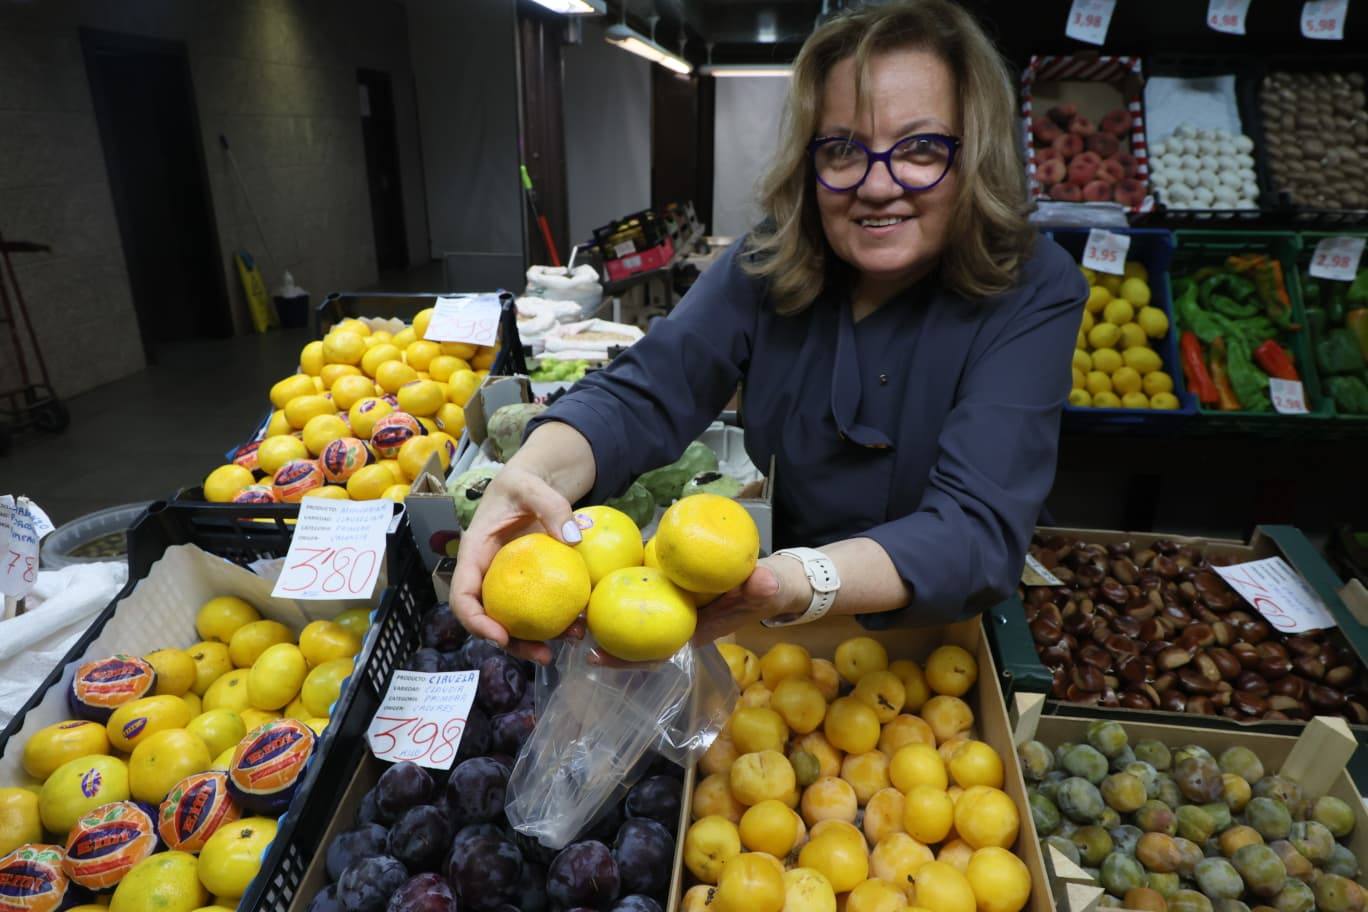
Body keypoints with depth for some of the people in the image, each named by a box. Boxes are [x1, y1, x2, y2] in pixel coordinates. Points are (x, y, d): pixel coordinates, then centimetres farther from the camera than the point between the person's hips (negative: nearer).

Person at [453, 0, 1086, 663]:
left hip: (941, 634, -1)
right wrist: (534, 472, -44)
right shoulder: (770, 261, -11)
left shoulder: (1034, 295, -18)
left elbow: (976, 530, -30)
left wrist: (797, 585, -50)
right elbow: (645, 392, -22)